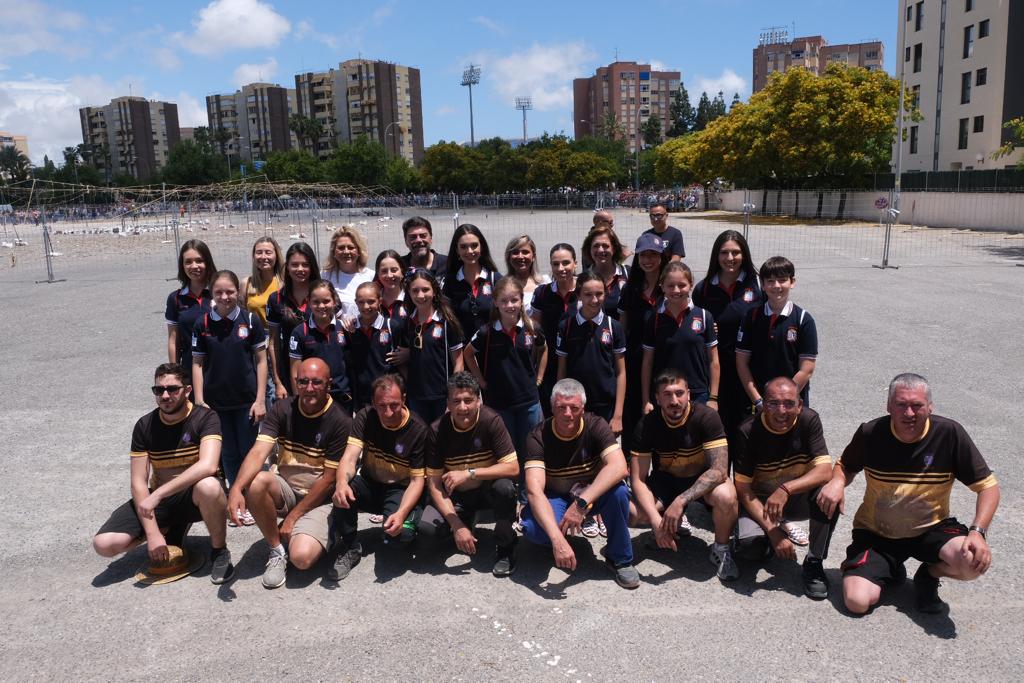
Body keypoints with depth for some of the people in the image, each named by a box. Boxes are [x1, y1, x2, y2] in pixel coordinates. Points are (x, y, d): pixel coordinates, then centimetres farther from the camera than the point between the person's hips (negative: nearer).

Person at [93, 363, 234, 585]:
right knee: (104, 544, -15)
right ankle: (173, 527, 11)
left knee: (208, 486, -39)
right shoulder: (145, 426, -3)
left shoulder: (205, 418, -15)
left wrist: (157, 494, -34)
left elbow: (208, 466, -32)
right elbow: (138, 482, -7)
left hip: (193, 496, -4)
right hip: (157, 499, 4)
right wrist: (152, 533, -16)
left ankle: (220, 551, -13)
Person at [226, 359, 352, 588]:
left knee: (302, 557, -28)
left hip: (318, 499, -4)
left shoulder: (340, 422, -14)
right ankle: (277, 550, -7)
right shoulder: (282, 410, -4)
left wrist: (293, 517, -12)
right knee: (255, 482, -30)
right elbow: (258, 452, -17)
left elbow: (328, 479, -12)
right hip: (285, 490, 4)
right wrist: (236, 488, -36)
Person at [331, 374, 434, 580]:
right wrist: (342, 482, -45)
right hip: (369, 486, 3)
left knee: (401, 534, -32)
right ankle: (349, 546, -8)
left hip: (399, 491, -2)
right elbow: (350, 458, -21)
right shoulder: (365, 418, -10)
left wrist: (401, 513, -33)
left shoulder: (419, 430, -17)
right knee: (343, 490, -31)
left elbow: (417, 480, -15)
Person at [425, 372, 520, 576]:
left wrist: (469, 473, -32)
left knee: (504, 487, -35)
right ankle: (466, 522, 12)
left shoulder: (491, 421, -20)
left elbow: (513, 468, -23)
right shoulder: (438, 430, -15)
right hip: (456, 496, 2)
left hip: (488, 489, -2)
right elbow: (434, 483, -14)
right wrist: (457, 526, -23)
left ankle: (505, 549, -12)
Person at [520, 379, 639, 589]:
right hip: (555, 497, 0)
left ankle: (620, 559, -9)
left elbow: (619, 467, -34)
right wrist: (557, 539, -48)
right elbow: (534, 490, -34)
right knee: (534, 530, -32)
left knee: (618, 491, -32)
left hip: (592, 493, 1)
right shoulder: (539, 436, -22)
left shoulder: (595, 425, -19)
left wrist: (582, 503, -47)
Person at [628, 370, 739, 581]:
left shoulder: (706, 417, -24)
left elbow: (719, 469, -29)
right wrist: (656, 521, -33)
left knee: (726, 497, -37)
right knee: (632, 514, -25)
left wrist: (681, 500, -39)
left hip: (704, 479, -2)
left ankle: (721, 550, -6)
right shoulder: (648, 425, -17)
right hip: (665, 480, 2)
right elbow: (637, 479, -18)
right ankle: (676, 520, 11)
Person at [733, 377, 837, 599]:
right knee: (748, 545, -29)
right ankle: (781, 527, 9)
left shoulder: (809, 420, -15)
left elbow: (824, 471, -23)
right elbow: (743, 489, -17)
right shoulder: (748, 431, -19)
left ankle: (814, 563, -11)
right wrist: (773, 531, -25)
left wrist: (786, 489, -39)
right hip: (760, 502, -1)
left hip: (798, 499, 1)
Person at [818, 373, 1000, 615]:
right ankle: (890, 569, 17)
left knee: (975, 562, -31)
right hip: (875, 532, 0)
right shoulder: (870, 433, -12)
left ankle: (930, 573, 6)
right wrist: (837, 482, -17)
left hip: (931, 529, 0)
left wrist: (978, 531, -23)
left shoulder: (949, 433, -15)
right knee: (857, 602, -19)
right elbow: (845, 466, 7)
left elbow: (988, 485, -8)